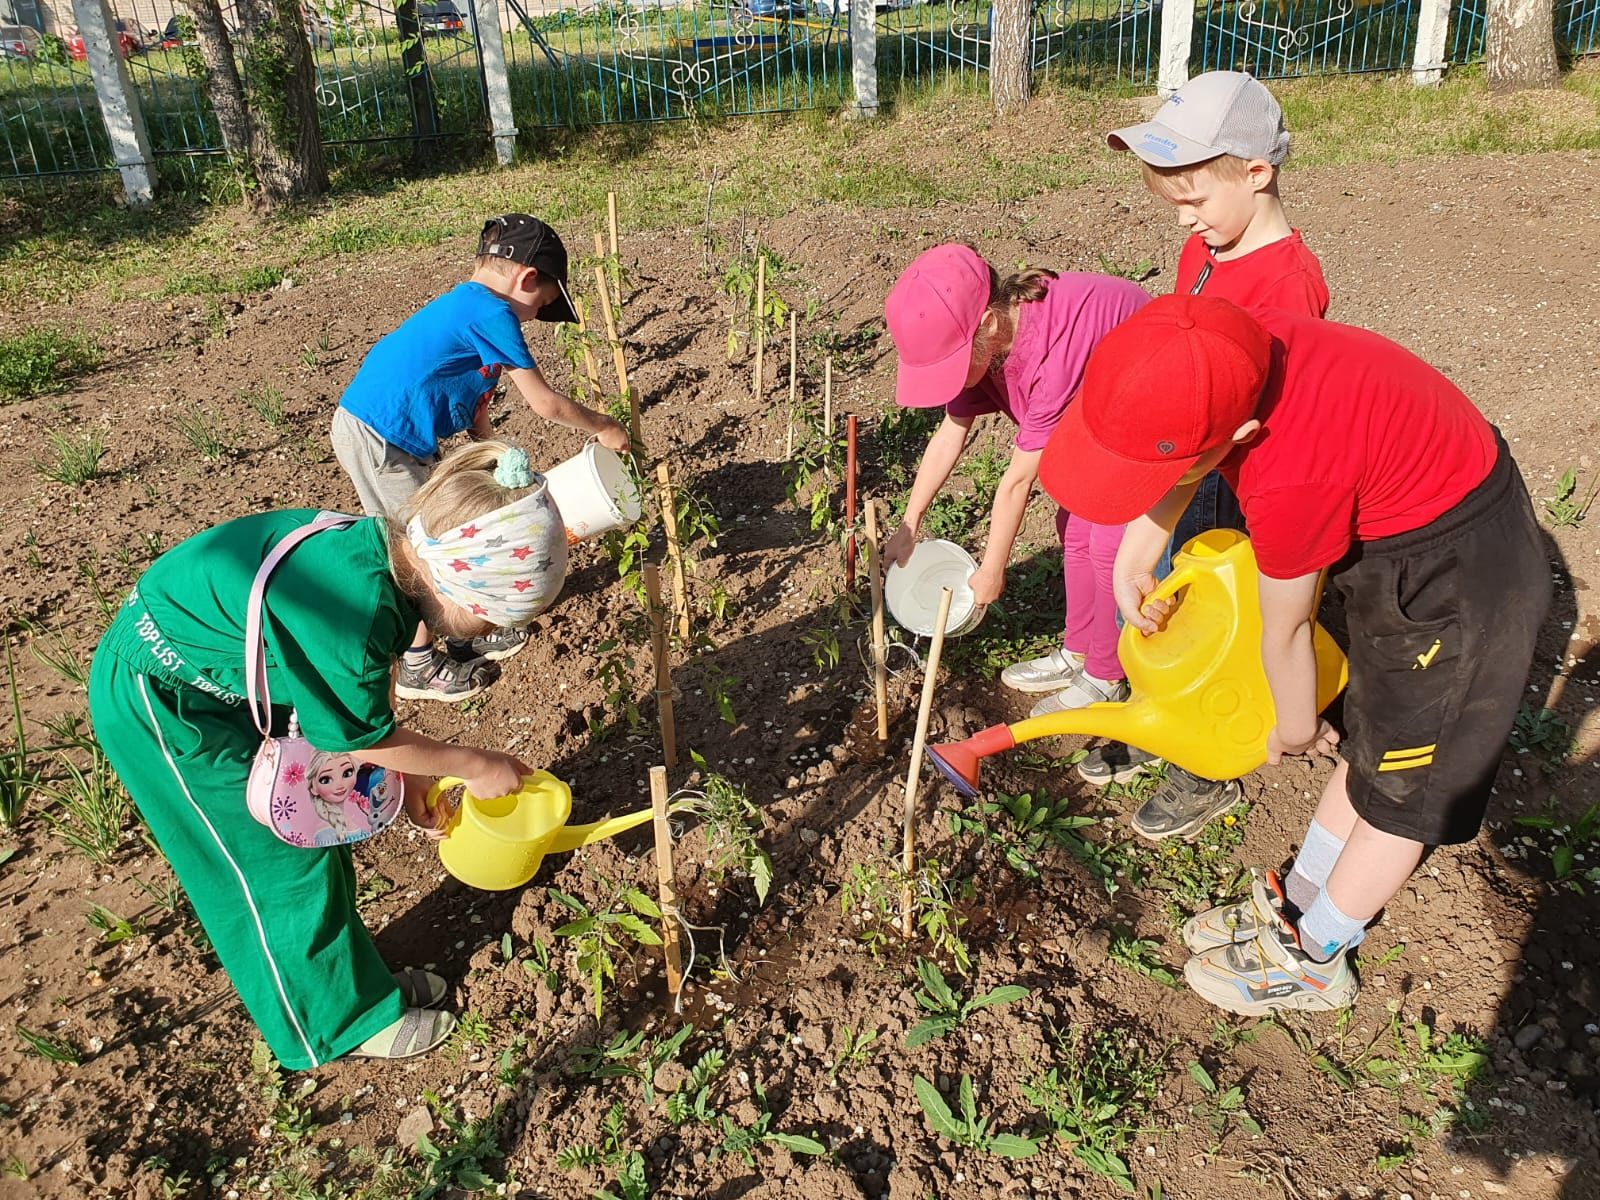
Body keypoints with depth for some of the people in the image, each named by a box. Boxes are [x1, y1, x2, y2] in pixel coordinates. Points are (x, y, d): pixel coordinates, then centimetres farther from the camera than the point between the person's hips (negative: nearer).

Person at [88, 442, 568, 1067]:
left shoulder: (378, 552, -11)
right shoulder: (355, 606, -38)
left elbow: (359, 697, 3)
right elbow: (361, 735, -21)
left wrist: (405, 781, 6)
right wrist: (473, 765, -9)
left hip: (222, 676, 8)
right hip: (161, 704, -8)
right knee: (281, 866, 5)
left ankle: (357, 975, 38)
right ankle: (342, 1020, 27)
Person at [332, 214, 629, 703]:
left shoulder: (464, 307, 14)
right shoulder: (491, 314, -17)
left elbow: (475, 408, 17)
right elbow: (545, 403, -13)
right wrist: (602, 427, 1)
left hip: (368, 430, 10)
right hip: (379, 439, -10)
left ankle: (461, 634, 35)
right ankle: (418, 666, 18)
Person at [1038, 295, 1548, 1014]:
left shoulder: (1290, 481, -40)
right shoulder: (1216, 350, -22)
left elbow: (1286, 632, -19)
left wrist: (1296, 727, -2)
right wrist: (1132, 563, -1)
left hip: (1458, 576, -8)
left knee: (1400, 786, 10)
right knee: (1367, 744, 21)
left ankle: (1312, 962, 27)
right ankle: (1296, 904, 38)